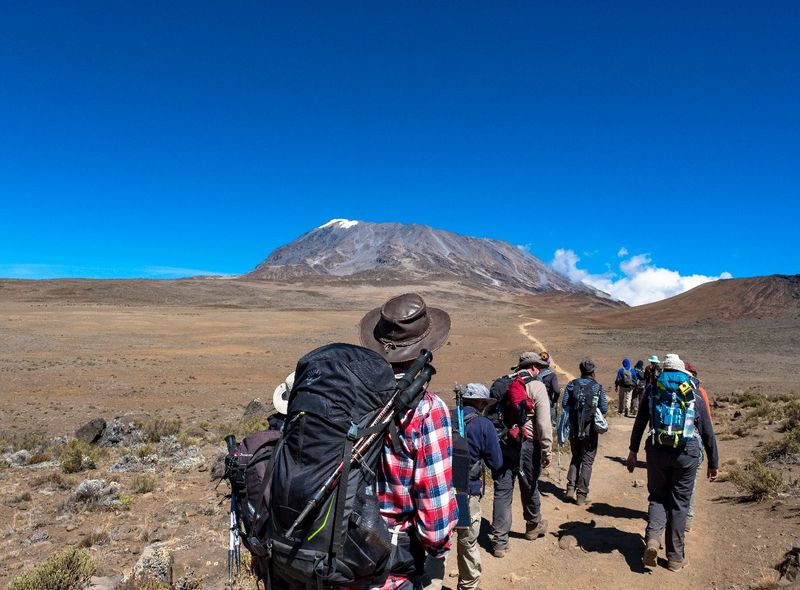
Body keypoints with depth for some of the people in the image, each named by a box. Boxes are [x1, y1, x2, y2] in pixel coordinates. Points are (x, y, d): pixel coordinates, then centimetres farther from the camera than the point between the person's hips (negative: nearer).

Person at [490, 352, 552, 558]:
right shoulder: (536, 387, -7)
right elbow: (544, 422, -13)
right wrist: (547, 450, -8)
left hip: (501, 443, 4)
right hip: (526, 444, -3)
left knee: (502, 491, 6)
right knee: (529, 487, 18)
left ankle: (499, 541, 8)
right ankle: (533, 526, 41)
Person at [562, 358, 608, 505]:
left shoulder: (572, 385, -1)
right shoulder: (598, 387, -7)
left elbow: (564, 404, -7)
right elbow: (604, 409, -9)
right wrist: (594, 410, 11)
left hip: (574, 428, 3)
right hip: (590, 430, -2)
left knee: (576, 458, 20)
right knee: (587, 461, 7)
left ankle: (571, 489, 11)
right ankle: (581, 495, 7)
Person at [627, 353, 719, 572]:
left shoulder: (652, 390, 7)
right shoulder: (696, 395, 5)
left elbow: (639, 424, 8)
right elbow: (708, 432, 8)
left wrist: (633, 451, 15)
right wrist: (713, 463, 16)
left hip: (657, 452, 0)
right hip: (687, 454, 0)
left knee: (657, 497, 16)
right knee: (679, 503, 10)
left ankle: (653, 538, -7)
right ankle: (675, 557, 18)